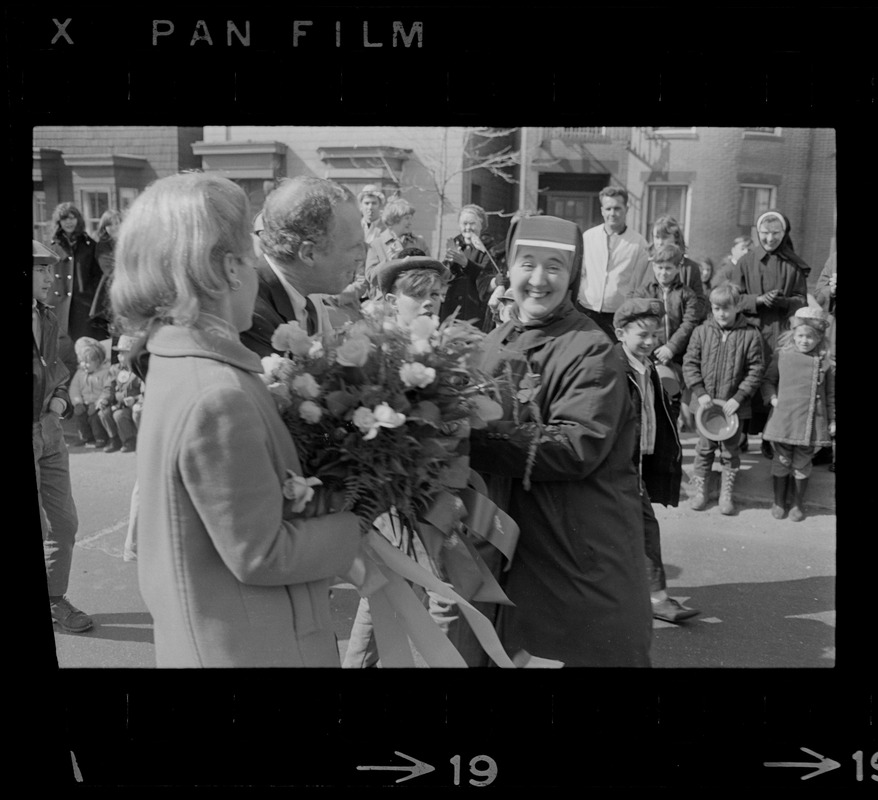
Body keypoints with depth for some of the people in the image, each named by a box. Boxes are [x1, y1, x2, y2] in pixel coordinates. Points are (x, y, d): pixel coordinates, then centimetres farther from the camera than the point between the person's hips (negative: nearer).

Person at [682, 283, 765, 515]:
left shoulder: (750, 335, -8)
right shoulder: (702, 332, -2)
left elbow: (756, 370, -6)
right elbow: (690, 363, -1)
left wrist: (739, 398, -13)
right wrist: (700, 392, -11)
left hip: (734, 406, -1)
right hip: (706, 403, 1)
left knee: (731, 450, 10)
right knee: (704, 448, 12)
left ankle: (727, 493, 24)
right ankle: (700, 489, 26)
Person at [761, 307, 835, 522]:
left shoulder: (825, 362, -1)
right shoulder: (782, 355, 0)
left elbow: (831, 394, 5)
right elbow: (768, 380, 10)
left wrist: (832, 421, 6)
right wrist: (772, 397, -6)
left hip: (810, 423, 0)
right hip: (783, 420, 0)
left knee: (802, 465, 10)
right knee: (781, 461, 10)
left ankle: (798, 504, 27)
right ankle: (779, 502, 26)